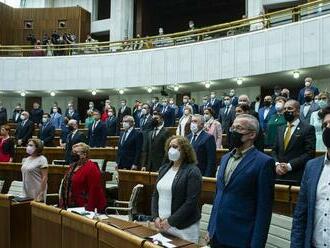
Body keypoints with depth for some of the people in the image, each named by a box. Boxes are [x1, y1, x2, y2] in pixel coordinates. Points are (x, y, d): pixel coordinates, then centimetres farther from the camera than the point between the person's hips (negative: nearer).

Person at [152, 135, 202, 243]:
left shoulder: (192, 171, -12)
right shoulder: (164, 169, 8)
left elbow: (191, 202, -18)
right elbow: (155, 195, 11)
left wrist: (170, 221, -17)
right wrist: (156, 217, -2)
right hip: (162, 224, 6)